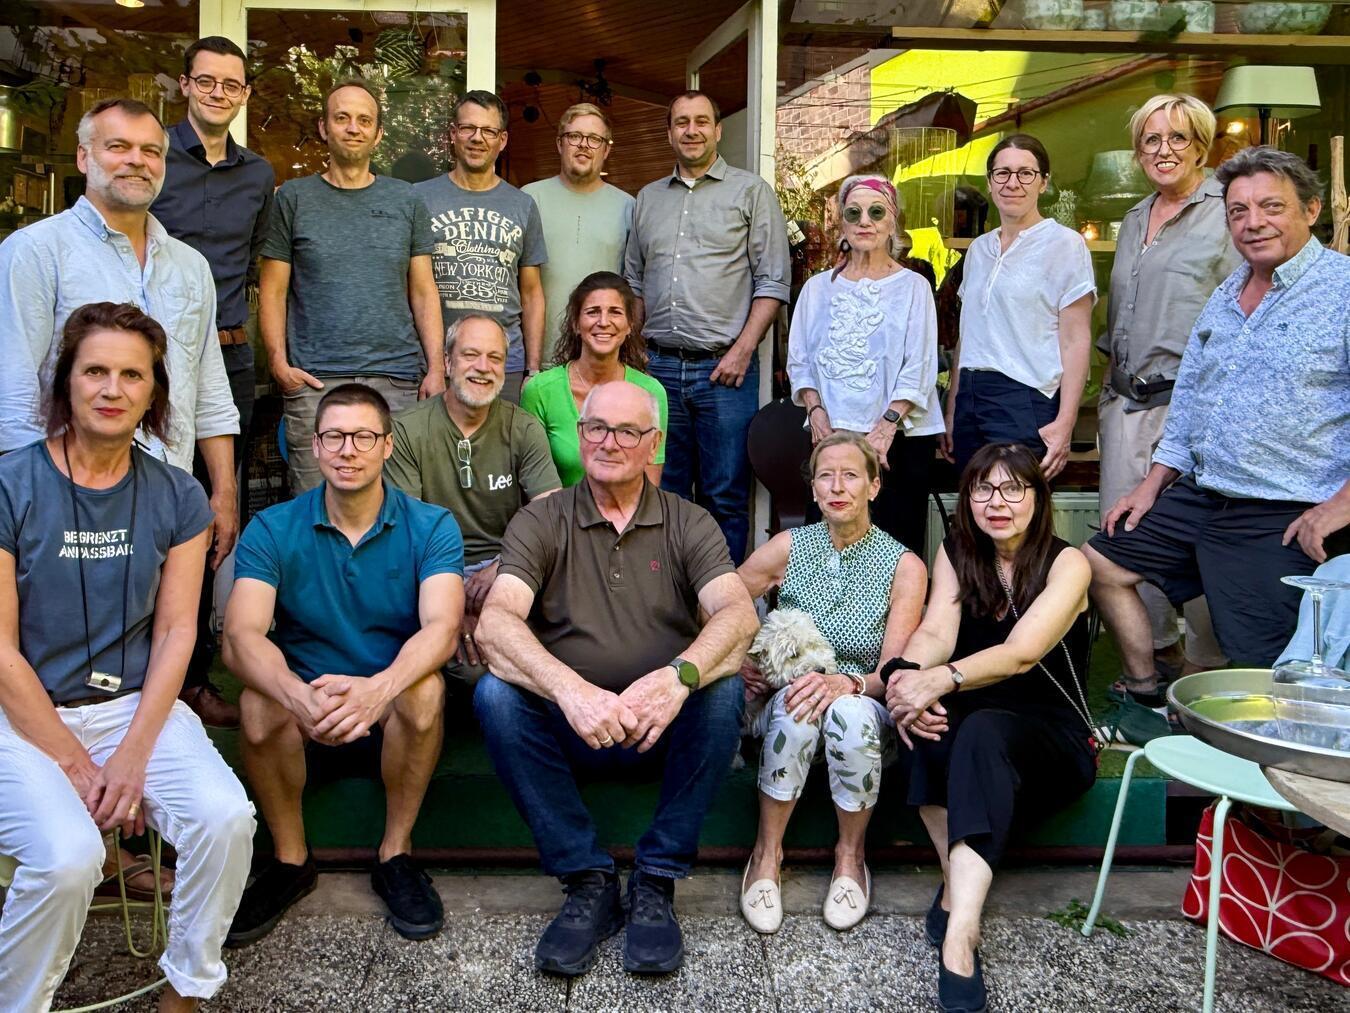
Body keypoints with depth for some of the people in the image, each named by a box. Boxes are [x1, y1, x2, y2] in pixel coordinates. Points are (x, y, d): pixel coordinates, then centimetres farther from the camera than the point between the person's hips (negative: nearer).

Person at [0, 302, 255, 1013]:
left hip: (135, 704, 3)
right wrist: (77, 767, -11)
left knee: (225, 818, -22)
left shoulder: (176, 497, 3)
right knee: (67, 856, -28)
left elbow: (176, 631, 1)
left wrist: (133, 755, -10)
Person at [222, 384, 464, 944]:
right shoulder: (272, 530, -4)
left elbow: (441, 626, -23)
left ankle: (396, 855, -11)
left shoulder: (431, 527, -6)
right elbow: (242, 636, -18)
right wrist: (300, 697, -41)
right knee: (259, 704, -30)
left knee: (425, 687, -32)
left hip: (396, 713, -1)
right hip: (302, 712, 1)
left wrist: (378, 688, -44)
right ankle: (290, 858, -5)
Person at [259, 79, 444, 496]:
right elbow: (272, 291, 7)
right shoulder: (294, 198, 8)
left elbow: (423, 292, 11)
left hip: (399, 381, 1)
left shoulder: (405, 200, 12)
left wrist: (435, 368, 0)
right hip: (315, 382, -1)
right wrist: (279, 363, -6)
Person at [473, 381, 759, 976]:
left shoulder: (688, 524, 4)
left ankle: (655, 883, -15)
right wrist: (569, 689, -36)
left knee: (723, 688, -28)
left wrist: (679, 675, -37)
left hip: (664, 732, 0)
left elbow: (738, 613, -14)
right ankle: (586, 880, -16)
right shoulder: (541, 522, 2)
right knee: (495, 692, -27)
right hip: (567, 732, 0)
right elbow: (495, 622, -16)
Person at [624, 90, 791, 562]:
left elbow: (773, 282, -2)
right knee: (663, 493, 9)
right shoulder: (648, 199, 17)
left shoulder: (751, 191, 4)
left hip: (723, 367, -4)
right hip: (659, 366, 4)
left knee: (725, 496, -1)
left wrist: (741, 350, -11)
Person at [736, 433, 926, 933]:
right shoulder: (788, 549, 0)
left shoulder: (904, 567, -4)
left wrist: (846, 683, -31)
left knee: (851, 711, -36)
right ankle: (766, 854, -16)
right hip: (787, 706, 1)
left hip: (868, 712, -1)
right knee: (796, 706, -35)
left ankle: (851, 855, -11)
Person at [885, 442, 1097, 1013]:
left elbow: (1022, 653, -23)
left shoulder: (1066, 564, -7)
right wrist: (905, 674, -35)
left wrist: (939, 680, -41)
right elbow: (934, 633, -11)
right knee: (927, 717, -32)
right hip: (971, 727, 3)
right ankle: (961, 887, -29)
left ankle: (960, 936, -46)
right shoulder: (956, 554, 5)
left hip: (1053, 737, -3)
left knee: (983, 731, -37)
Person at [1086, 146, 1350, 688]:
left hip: (1287, 520, -8)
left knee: (1257, 666, -7)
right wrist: (1152, 484, 16)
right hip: (1198, 497, 8)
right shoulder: (1224, 297, 14)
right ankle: (1144, 699, 23)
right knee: (1101, 562, 11)